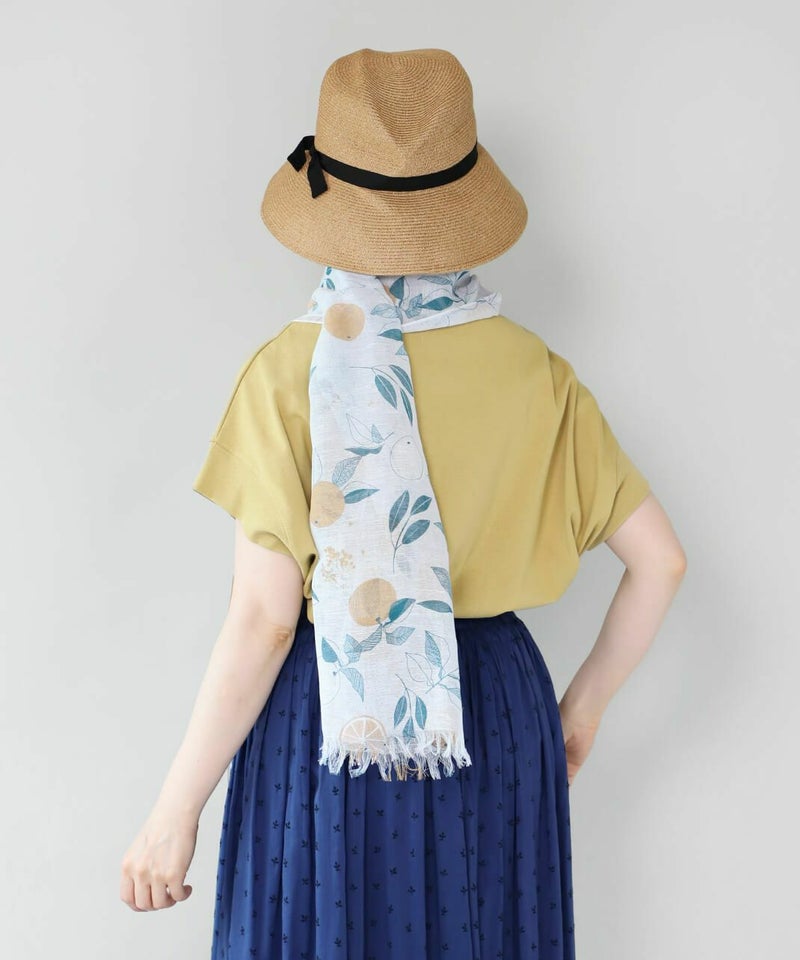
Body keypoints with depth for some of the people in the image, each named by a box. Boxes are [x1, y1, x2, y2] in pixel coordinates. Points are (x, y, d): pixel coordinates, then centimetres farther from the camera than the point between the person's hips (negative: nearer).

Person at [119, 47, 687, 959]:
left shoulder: (290, 374, -15)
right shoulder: (533, 372, -5)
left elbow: (262, 619, -17)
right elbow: (659, 558, -1)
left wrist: (174, 813, -8)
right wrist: (583, 704, 12)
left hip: (328, 720, -3)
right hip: (498, 714, 3)